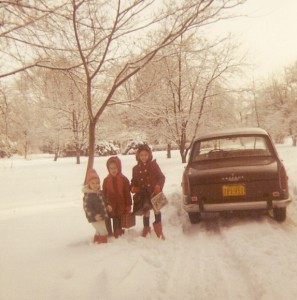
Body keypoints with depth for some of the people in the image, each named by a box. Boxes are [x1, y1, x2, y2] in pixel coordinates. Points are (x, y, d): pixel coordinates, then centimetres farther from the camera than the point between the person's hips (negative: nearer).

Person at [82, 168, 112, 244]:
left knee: (99, 231, 22)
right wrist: (94, 215, -31)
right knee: (103, 231, -10)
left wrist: (107, 206, 8)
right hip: (95, 218, -9)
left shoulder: (100, 192, 6)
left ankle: (96, 242, 38)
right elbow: (87, 207, -24)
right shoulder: (88, 196, -22)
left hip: (102, 216, 9)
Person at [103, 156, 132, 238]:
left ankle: (118, 234, 22)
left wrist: (128, 205, -2)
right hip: (110, 207, 1)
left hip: (121, 207, -1)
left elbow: (127, 194, -2)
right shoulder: (106, 180, 1)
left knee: (118, 223, 10)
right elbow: (104, 194, 5)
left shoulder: (124, 179, -4)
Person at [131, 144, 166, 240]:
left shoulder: (153, 165, -1)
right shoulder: (136, 168, 6)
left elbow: (161, 177, -1)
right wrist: (133, 188, -8)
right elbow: (134, 181, 13)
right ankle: (146, 230, 27)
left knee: (156, 210, 2)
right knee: (146, 212, 11)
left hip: (154, 193, -2)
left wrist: (158, 186, -18)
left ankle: (159, 231, 15)